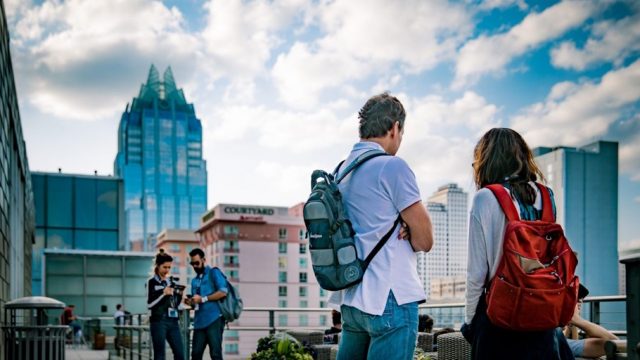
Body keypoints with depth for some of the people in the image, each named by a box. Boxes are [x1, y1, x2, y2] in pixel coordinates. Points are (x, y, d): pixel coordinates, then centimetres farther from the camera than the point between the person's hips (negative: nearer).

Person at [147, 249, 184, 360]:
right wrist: (163, 294, -16)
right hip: (158, 322, -6)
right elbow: (149, 304, -7)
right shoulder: (152, 282, -1)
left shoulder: (171, 282, 16)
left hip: (173, 321, 6)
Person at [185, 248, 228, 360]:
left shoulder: (213, 272, 4)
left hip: (214, 319, -7)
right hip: (199, 321, 7)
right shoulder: (194, 281, 24)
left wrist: (203, 299, -11)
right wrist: (190, 302, 4)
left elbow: (223, 292, -10)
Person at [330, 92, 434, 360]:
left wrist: (399, 231, 5)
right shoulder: (392, 166, -11)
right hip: (390, 299, -8)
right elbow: (424, 240, -9)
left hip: (351, 298, 8)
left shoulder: (342, 171, 13)